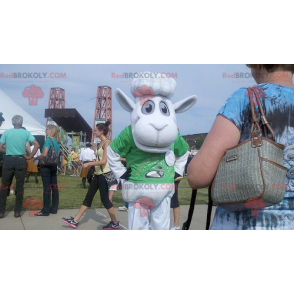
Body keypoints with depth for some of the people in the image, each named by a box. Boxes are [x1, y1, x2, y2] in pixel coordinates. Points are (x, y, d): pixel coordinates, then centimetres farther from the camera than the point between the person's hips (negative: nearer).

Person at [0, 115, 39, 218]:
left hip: (8, 160, 0)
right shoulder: (26, 133, 1)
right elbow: (37, 145, -6)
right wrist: (29, 157, 0)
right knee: (19, 187, 8)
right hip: (21, 161, 0)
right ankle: (17, 211, 13)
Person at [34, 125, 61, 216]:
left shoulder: (49, 139, -13)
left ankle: (46, 211, -1)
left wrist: (35, 158, -6)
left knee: (47, 188, -5)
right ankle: (54, 208, 15)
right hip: (54, 166, 8)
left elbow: (44, 154, -19)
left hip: (46, 166, -8)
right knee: (54, 187, 9)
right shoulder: (57, 142, 11)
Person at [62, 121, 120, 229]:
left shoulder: (107, 142, -13)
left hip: (105, 174, -9)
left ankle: (115, 223, 13)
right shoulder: (101, 143, 13)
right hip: (98, 174, 9)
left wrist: (88, 164, -15)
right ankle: (75, 221, 12)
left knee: (105, 199, -2)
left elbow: (104, 161, -20)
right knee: (88, 197, 9)